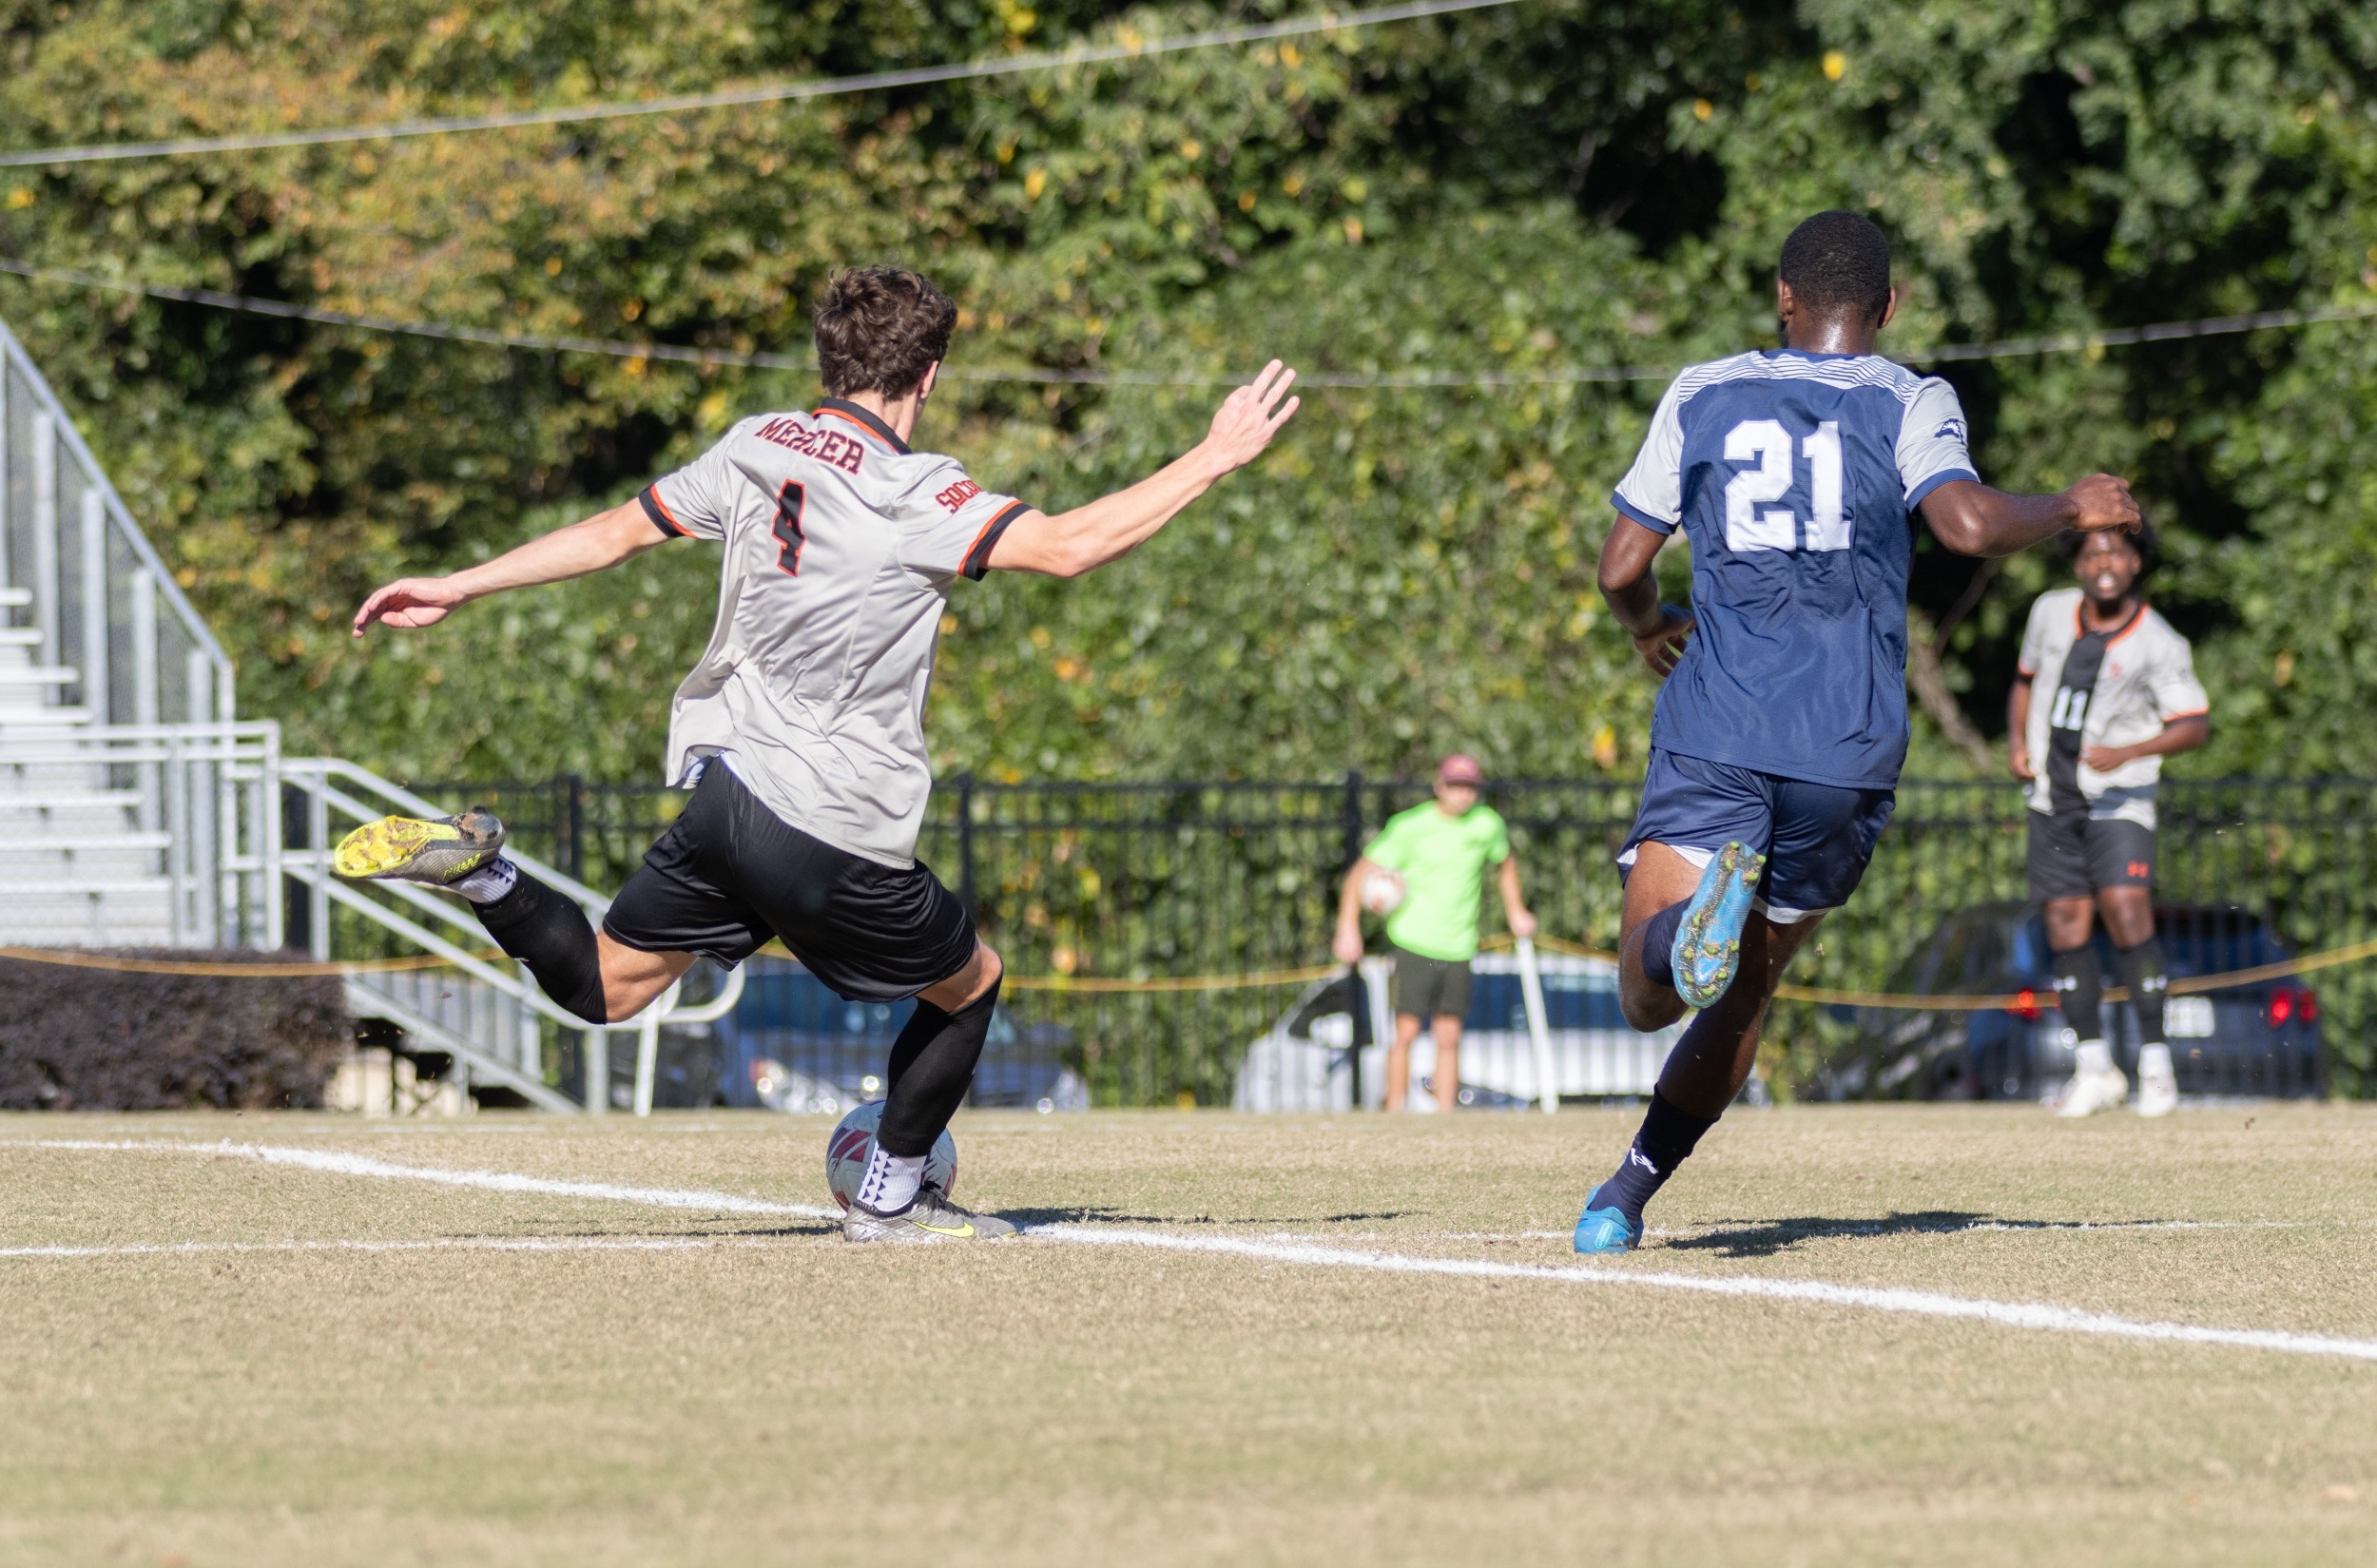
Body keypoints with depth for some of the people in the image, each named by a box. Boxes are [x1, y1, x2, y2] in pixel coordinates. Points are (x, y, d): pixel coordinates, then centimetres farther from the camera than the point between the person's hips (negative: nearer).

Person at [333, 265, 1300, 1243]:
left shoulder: (755, 450, 4)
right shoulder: (913, 496, -15)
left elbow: (613, 534, 12)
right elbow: (1067, 547, -24)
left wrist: (457, 589, 23)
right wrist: (1213, 460, -16)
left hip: (723, 789, 6)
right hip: (838, 830, -6)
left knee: (602, 987, 18)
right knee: (969, 984, 18)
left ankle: (476, 869, -7)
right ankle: (890, 1202, 23)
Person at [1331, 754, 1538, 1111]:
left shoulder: (1488, 824, 4)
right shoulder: (1409, 827, -8)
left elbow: (1505, 861, 26)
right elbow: (1361, 872, -5)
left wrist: (1515, 911, 29)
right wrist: (1348, 930, -12)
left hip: (1458, 948, 3)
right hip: (1415, 944, -3)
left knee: (1449, 1039, 3)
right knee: (1406, 1032, -9)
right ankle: (1395, 1116, -5)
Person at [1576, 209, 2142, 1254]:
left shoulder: (1702, 396, 11)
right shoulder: (1910, 404, 4)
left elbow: (1621, 566, 13)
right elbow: (1967, 524, -14)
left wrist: (1651, 629, 35)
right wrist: (2073, 510, 5)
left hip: (1713, 734, 0)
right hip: (1847, 751, 0)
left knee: (1649, 998, -7)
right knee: (1742, 993, 17)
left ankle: (1701, 901, -40)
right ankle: (1626, 1196, 12)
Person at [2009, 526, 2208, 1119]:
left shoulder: (2160, 645, -11)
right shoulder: (2051, 611, 2)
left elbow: (2195, 724, -9)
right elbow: (2026, 676, 18)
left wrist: (2127, 753, -23)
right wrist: (2016, 739, 3)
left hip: (2119, 798, -4)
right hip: (2054, 797, 4)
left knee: (2126, 912, -19)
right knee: (2066, 927, 1)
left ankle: (2156, 1064, -12)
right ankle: (2094, 1069, 9)